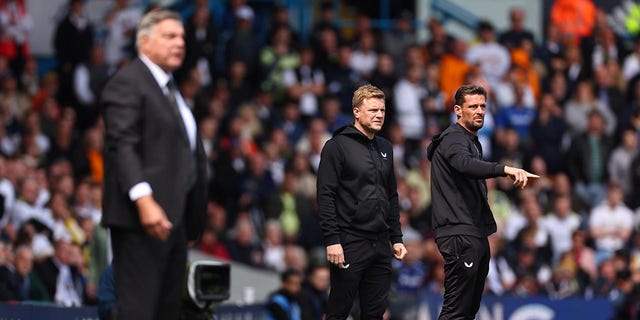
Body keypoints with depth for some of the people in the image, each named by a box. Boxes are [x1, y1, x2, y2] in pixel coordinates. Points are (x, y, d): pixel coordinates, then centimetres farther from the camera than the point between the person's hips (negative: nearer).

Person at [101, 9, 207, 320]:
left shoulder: (170, 88, 22)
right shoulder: (127, 83, -7)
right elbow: (123, 146, -18)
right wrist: (144, 200, -29)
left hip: (173, 218, 10)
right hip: (143, 217, -10)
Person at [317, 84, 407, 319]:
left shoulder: (385, 148, 16)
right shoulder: (338, 146, -6)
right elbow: (325, 195, -11)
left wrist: (396, 238, 14)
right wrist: (332, 239, -18)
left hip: (380, 244, 7)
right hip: (350, 244, -7)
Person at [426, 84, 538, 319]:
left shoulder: (472, 141, 23)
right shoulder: (453, 139, -9)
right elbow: (465, 164, -32)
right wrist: (505, 169, -47)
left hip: (477, 235, 10)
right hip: (459, 235, -10)